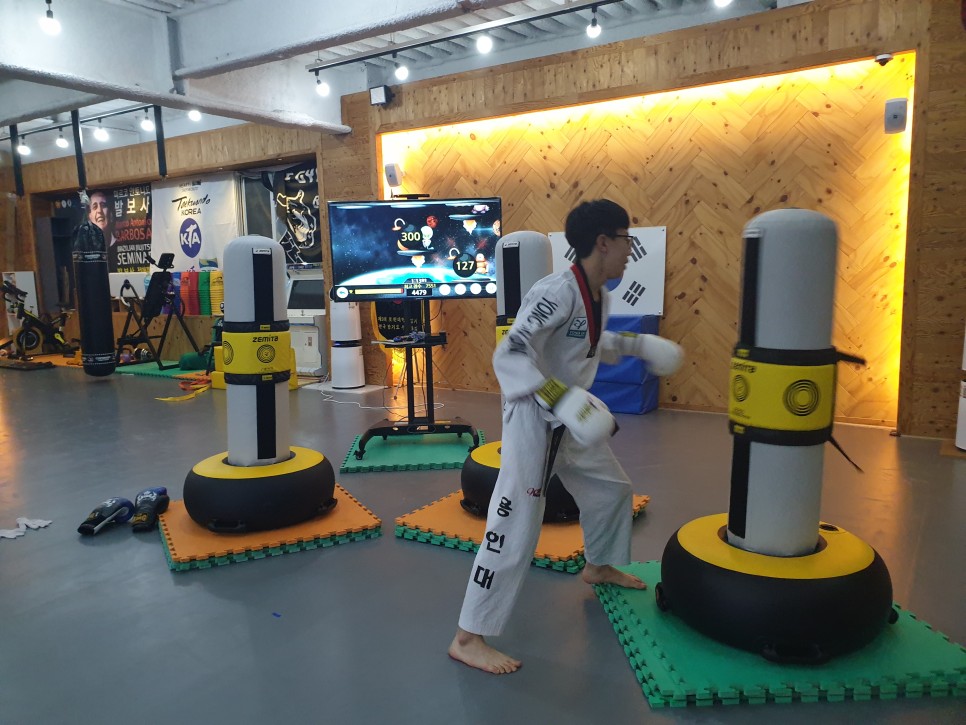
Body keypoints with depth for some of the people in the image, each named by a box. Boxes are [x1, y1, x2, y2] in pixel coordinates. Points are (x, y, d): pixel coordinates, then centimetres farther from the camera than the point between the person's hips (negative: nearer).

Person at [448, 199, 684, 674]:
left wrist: (637, 344, 18)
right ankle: (468, 638, 5)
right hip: (533, 419, -10)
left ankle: (599, 566, 53)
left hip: (570, 419, 10)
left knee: (611, 489, 25)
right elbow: (509, 357, -30)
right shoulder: (558, 292, -25)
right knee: (515, 528, -8)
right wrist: (562, 399, -38)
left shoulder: (597, 295, 4)